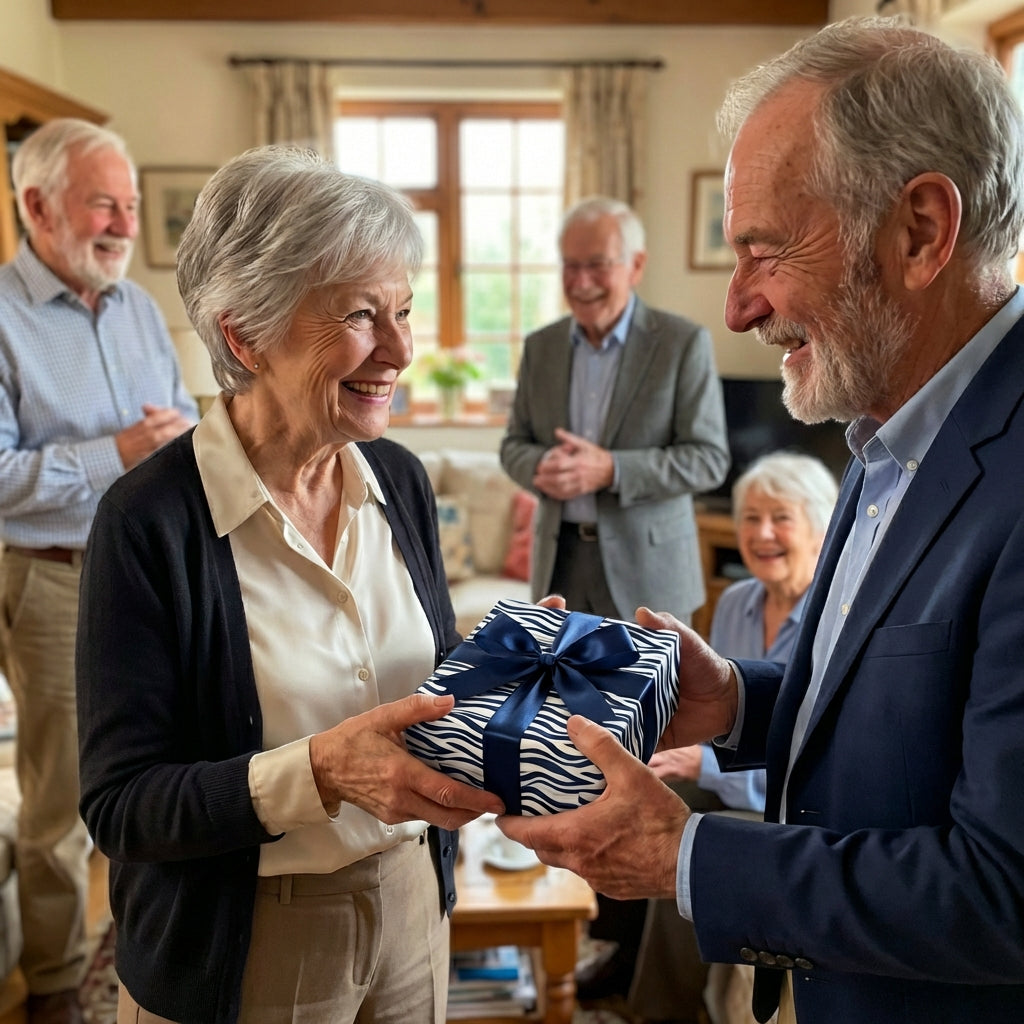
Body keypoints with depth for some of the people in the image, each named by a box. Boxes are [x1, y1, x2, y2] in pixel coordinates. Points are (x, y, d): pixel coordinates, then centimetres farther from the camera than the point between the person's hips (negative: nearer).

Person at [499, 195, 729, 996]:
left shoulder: (684, 343, -6)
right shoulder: (541, 347, 8)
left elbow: (709, 458, -10)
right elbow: (515, 443, 11)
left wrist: (609, 468, -23)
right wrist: (539, 468, -13)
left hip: (646, 574, -4)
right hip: (565, 570, 5)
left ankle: (663, 937, 22)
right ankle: (619, 925, 28)